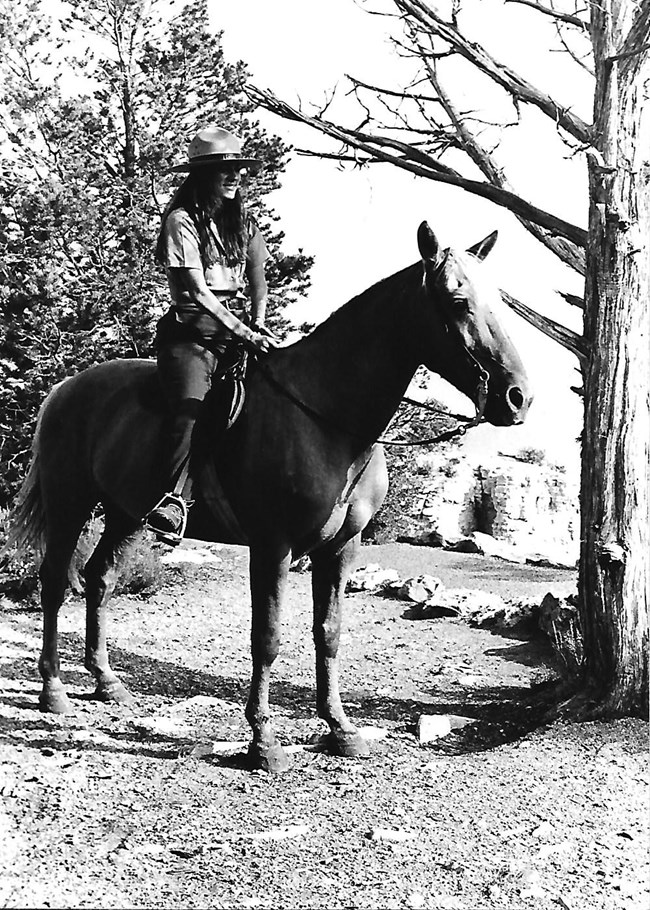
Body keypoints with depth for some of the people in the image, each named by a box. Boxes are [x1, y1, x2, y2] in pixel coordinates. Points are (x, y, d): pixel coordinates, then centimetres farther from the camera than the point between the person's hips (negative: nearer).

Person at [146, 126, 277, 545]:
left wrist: (258, 325, -2)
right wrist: (245, 335, -18)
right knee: (191, 404, -30)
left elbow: (258, 279, 17)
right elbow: (198, 293, -12)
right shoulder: (182, 220, -4)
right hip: (193, 328, -6)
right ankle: (176, 497, -41)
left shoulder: (243, 222, 16)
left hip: (240, 323, 6)